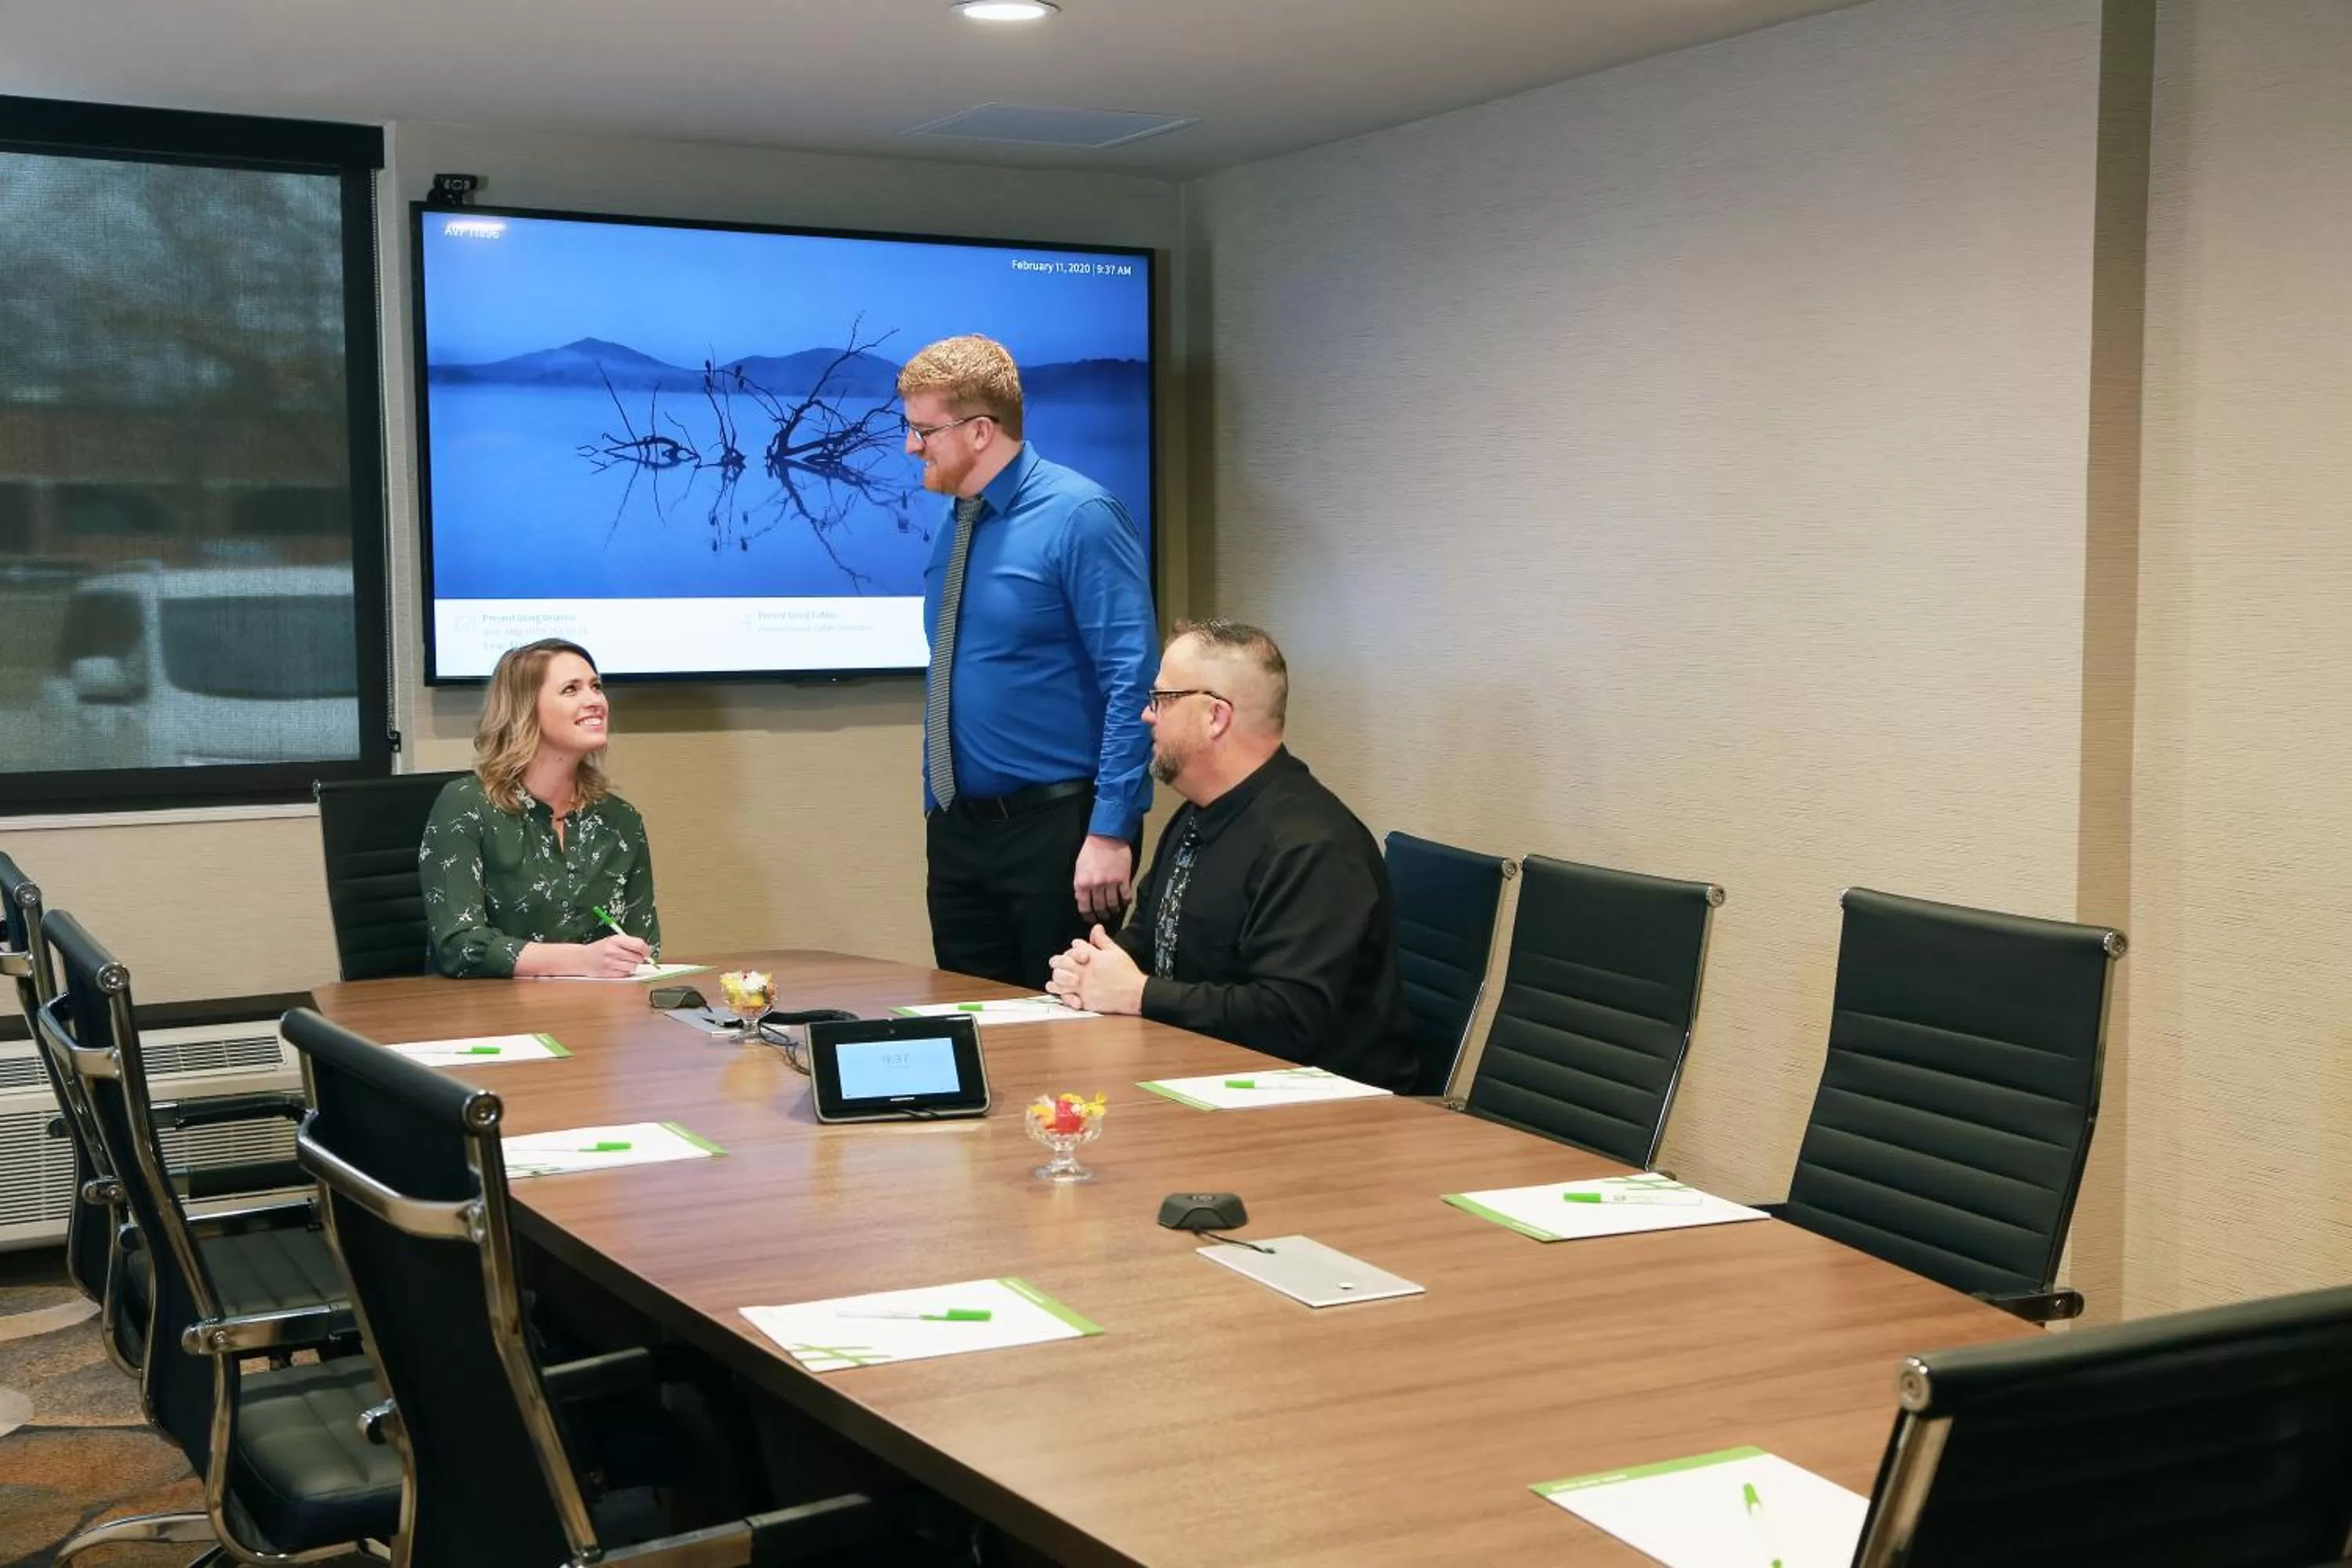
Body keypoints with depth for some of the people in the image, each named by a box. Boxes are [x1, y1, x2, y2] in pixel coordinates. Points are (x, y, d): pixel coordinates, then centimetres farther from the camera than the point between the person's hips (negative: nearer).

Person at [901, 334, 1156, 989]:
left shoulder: (1078, 517, -12)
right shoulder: (955, 527, 9)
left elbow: (1132, 681, -18)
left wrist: (1110, 832, -23)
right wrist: (938, 811, 17)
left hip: (1057, 828, -7)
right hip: (958, 829, 7)